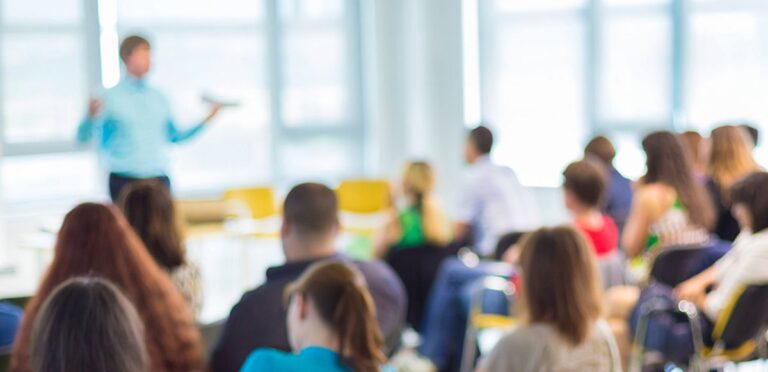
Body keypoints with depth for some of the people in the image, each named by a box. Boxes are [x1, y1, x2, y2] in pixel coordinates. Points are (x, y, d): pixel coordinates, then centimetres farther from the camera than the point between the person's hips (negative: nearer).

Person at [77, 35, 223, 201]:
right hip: (124, 182, -4)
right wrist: (91, 116, -29)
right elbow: (83, 136, -8)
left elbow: (174, 135, 20)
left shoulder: (158, 98, 11)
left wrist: (205, 121, 11)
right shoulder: (111, 98, -4)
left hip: (158, 180, 4)